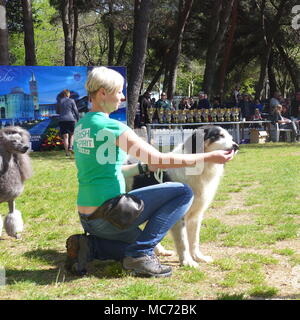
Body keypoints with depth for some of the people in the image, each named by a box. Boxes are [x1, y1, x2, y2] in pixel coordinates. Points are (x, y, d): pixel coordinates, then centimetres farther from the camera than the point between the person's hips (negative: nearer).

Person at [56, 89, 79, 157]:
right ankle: (70, 147, -4)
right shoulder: (71, 101, 2)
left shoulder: (60, 101, 8)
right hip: (70, 119, -2)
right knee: (72, 134, 17)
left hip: (61, 120, 2)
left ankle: (67, 152, -2)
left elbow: (57, 112, 17)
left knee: (65, 136, 2)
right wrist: (78, 119, 9)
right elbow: (76, 111, 1)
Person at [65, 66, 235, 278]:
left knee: (138, 240, 33)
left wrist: (145, 168, 16)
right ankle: (141, 253, -8)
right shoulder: (111, 127, -16)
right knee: (184, 192, -8)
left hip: (87, 218, 9)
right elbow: (160, 159, -16)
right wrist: (209, 157, -10)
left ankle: (88, 246, 10)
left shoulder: (81, 125, 11)